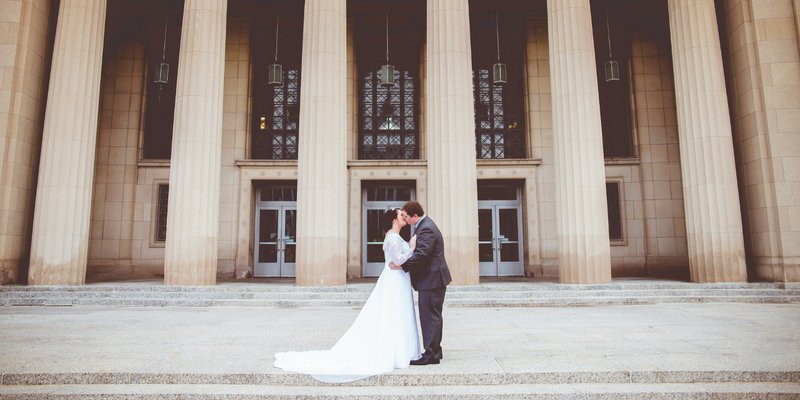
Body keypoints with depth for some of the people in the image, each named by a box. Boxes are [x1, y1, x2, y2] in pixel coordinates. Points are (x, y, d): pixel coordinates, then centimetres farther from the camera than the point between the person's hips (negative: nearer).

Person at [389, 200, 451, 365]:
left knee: (430, 316, -5)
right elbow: (419, 251, 18)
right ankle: (435, 350, 26)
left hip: (432, 280, -11)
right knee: (432, 316, 17)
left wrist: (401, 265, -22)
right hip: (432, 279, 11)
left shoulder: (426, 229, -19)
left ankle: (431, 354, 2)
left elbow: (421, 255, -28)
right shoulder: (425, 225, 15)